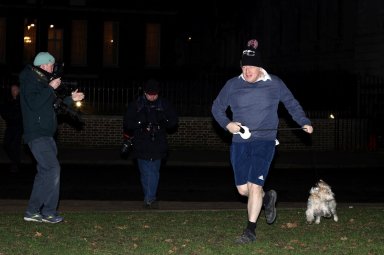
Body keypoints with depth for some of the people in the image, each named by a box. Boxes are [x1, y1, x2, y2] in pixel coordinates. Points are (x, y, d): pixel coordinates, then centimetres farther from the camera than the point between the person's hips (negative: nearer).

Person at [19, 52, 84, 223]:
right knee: (53, 169, -15)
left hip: (45, 135, 10)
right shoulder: (30, 81, -9)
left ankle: (33, 211, 10)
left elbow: (50, 105, 29)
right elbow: (34, 103, -24)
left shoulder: (41, 81, 21)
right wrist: (50, 88, -18)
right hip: (37, 135, -10)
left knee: (45, 172, 9)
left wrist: (70, 99, 24)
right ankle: (48, 212, -12)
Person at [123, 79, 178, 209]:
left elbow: (174, 121, 10)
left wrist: (164, 122, -12)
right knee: (145, 172, -2)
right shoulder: (135, 105, 1)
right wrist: (140, 125, -16)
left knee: (154, 172, 1)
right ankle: (151, 198, 5)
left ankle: (149, 199, 5)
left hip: (158, 144, 1)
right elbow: (127, 124, 2)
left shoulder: (165, 104, 4)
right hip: (141, 145, -1)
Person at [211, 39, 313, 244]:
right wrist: (227, 124, -5)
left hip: (264, 142, -3)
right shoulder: (232, 85, 3)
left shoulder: (274, 84, 1)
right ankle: (267, 198, 37)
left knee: (254, 185, -12)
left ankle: (250, 230, -1)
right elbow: (217, 107, 13)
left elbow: (291, 104, 14)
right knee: (243, 189, 4)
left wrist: (304, 123, 3)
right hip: (239, 142, 3)